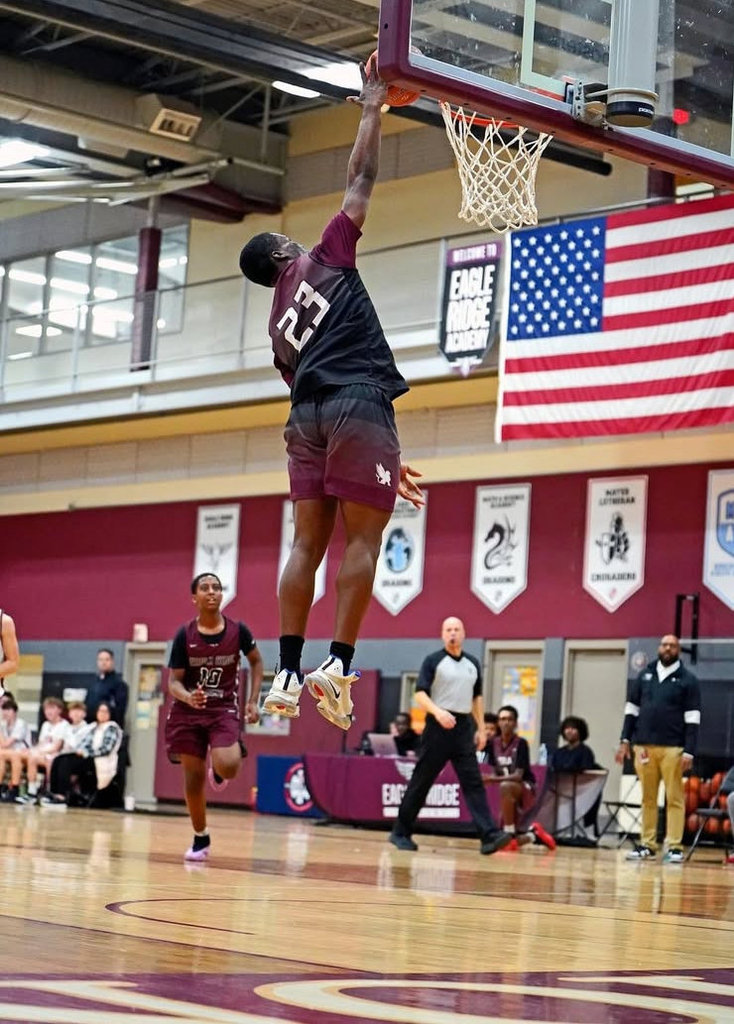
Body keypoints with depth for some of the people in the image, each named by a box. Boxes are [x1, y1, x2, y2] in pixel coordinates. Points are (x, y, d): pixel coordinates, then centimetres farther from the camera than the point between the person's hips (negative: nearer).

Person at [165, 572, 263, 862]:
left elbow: (256, 662, 12)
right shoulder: (184, 636, -9)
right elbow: (174, 681, -6)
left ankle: (217, 772, 15)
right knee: (193, 778, 3)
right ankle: (200, 839, 22)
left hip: (224, 709, 0)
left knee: (228, 767, -24)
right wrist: (188, 697, -28)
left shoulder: (237, 631, -6)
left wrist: (253, 700, 4)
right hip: (188, 710, 1)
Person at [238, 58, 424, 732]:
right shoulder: (324, 261, 11)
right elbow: (361, 180, 10)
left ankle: (288, 674, 2)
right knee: (362, 538, -5)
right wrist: (372, 108, 23)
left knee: (309, 542, 7)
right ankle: (338, 665, -13)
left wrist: (385, 459, 26)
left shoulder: (278, 325, 26)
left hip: (309, 416, 6)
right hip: (358, 404, -6)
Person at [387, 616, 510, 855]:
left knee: (473, 782, -6)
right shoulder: (433, 661, -1)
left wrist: (481, 728, 15)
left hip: (464, 728, 4)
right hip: (438, 726, -4)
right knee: (421, 782, 1)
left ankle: (489, 836, -15)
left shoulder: (473, 664, 14)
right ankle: (400, 833, 12)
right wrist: (438, 711, -26)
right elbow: (420, 694, -9)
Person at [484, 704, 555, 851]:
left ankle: (509, 835, -30)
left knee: (505, 787, -40)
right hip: (509, 793, 6)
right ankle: (534, 834, 29)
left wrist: (493, 779, -33)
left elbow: (518, 776, -22)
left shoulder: (521, 743, -15)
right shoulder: (493, 743, 0)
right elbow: (494, 772, 7)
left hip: (525, 788, -6)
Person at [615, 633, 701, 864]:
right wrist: (625, 741, 8)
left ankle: (674, 847, -2)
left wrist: (689, 752, -9)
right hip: (644, 746, 3)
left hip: (672, 748, -3)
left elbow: (692, 719, -2)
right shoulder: (644, 675, 13)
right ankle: (647, 845, 10)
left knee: (674, 798, -3)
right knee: (648, 798, 6)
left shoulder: (687, 680, 3)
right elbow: (632, 709, 16)